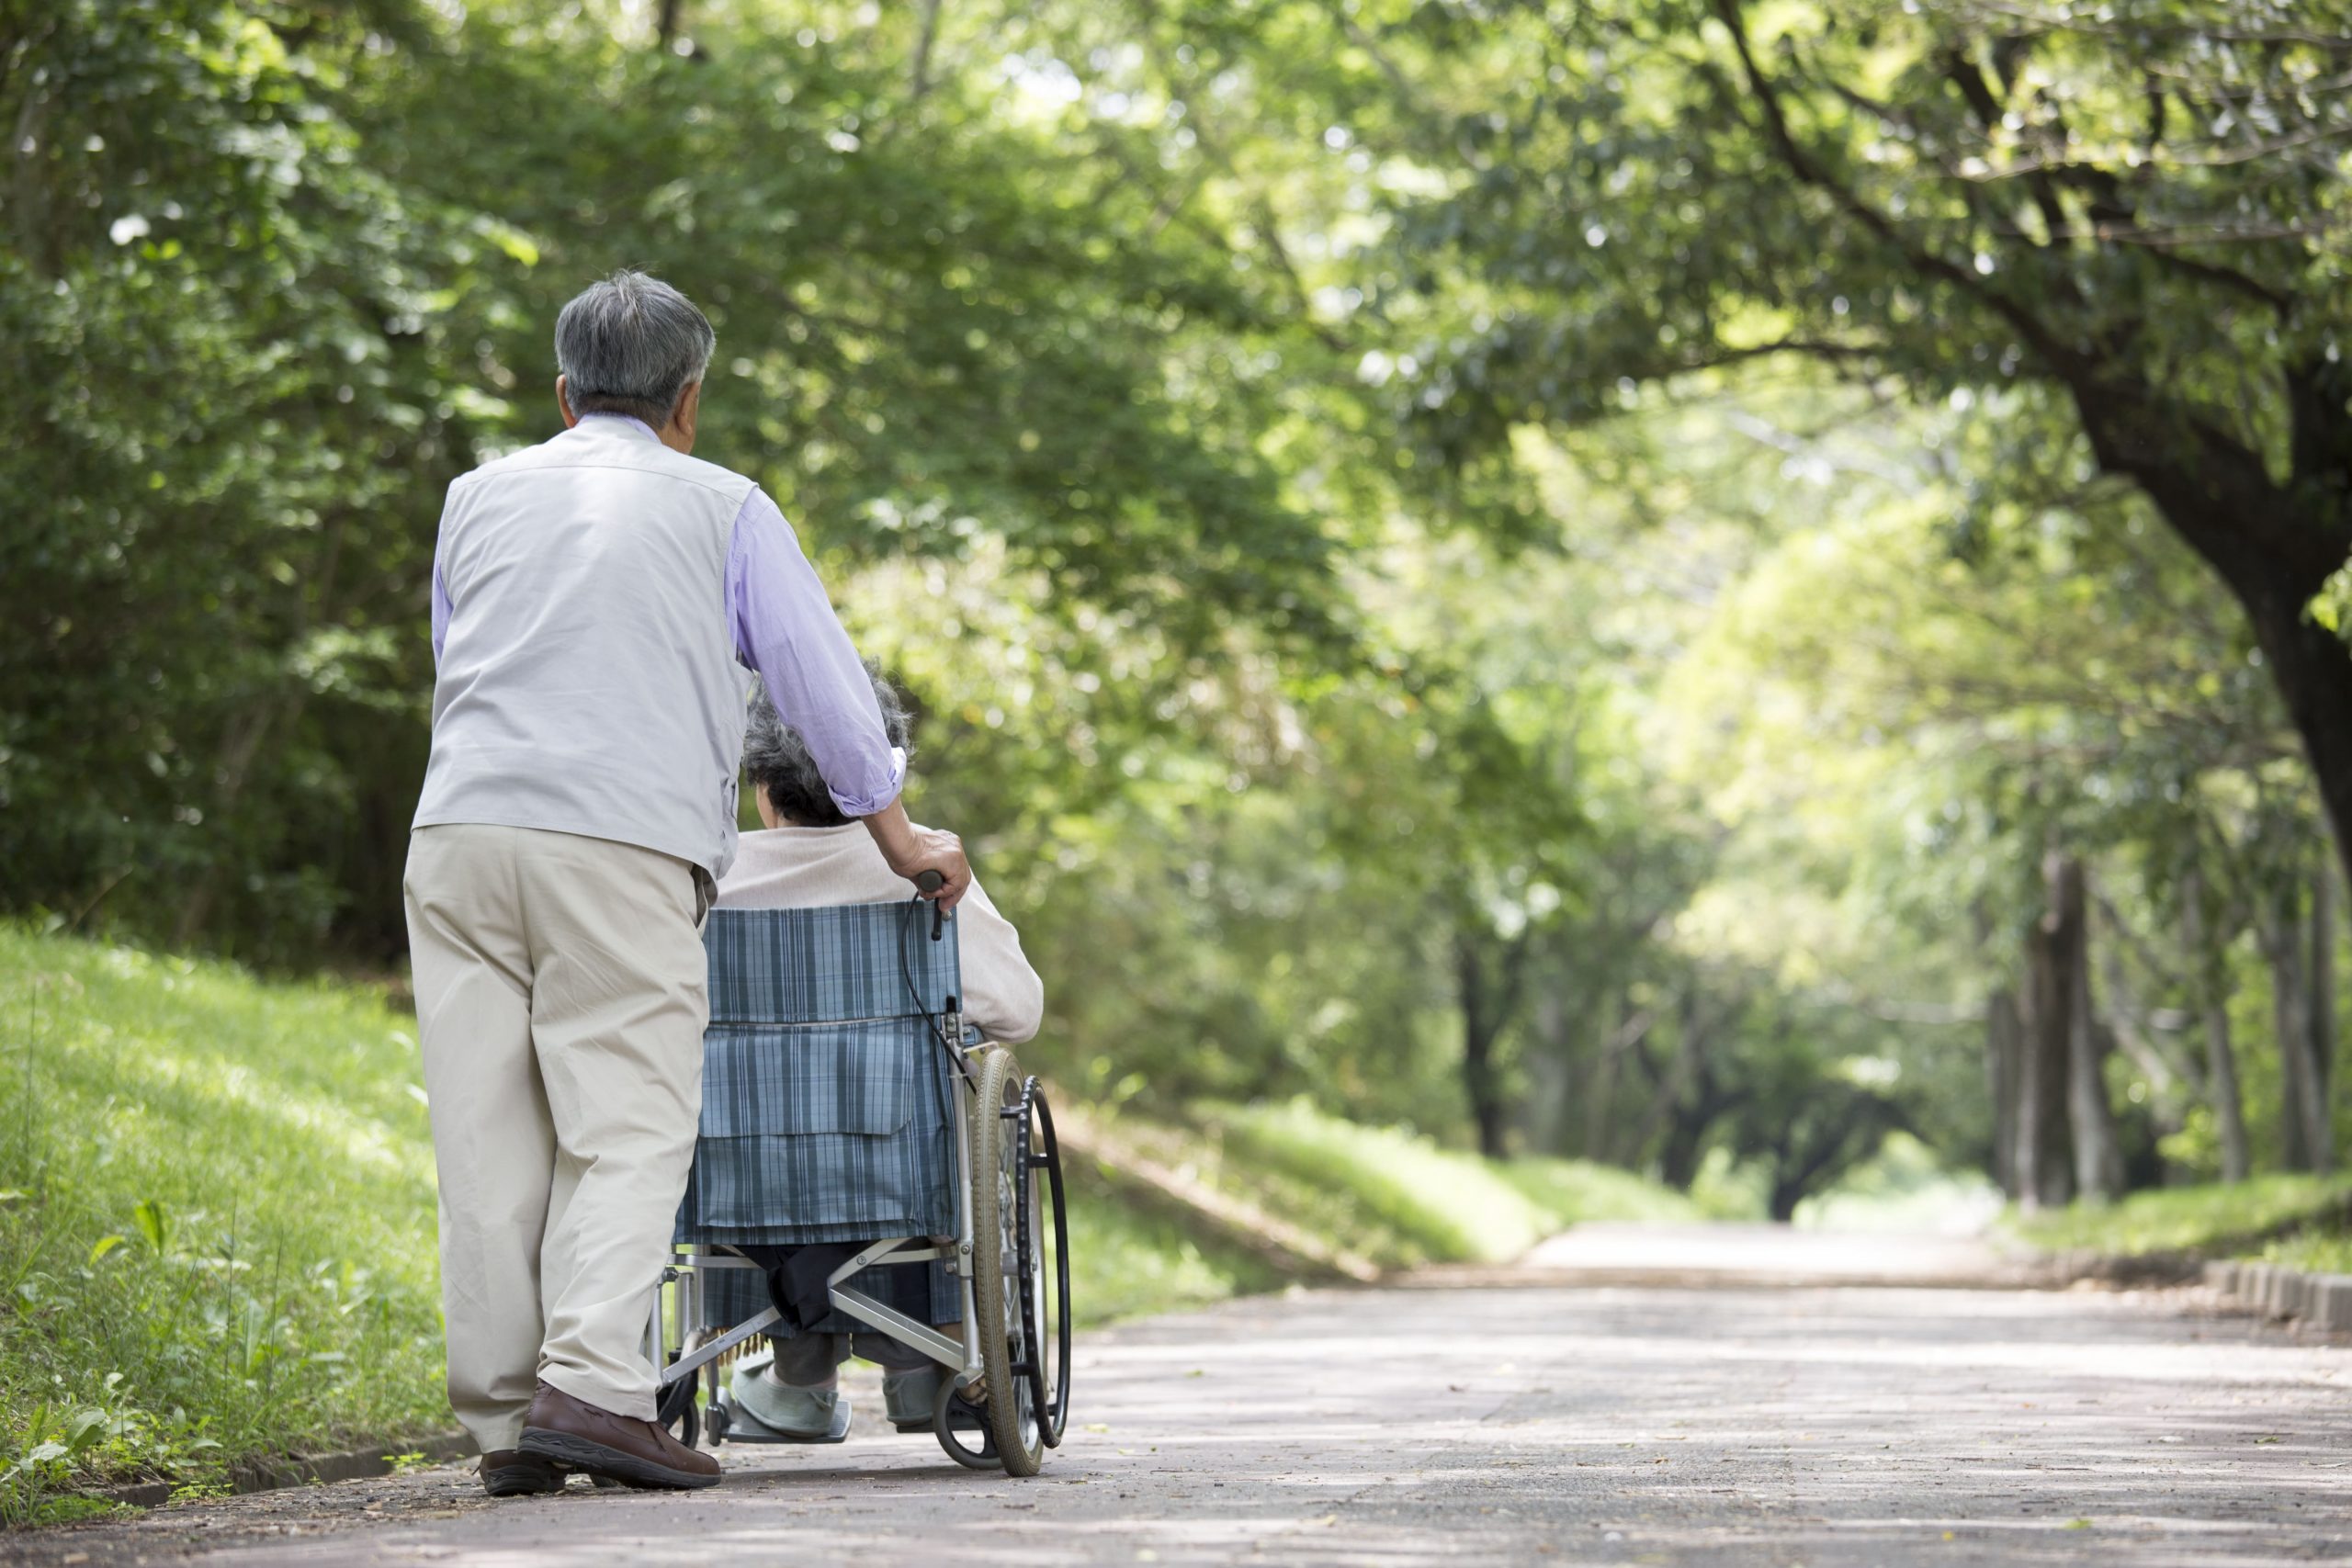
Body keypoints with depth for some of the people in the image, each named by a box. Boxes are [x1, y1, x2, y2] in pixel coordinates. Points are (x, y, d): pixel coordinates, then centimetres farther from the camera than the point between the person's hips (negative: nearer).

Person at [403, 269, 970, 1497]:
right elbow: (816, 671, 15)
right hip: (622, 845, -4)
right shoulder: (724, 507, 12)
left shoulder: (480, 497, 22)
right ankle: (589, 1383, -22)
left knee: (489, 1136, 3)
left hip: (460, 833, 4)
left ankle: (502, 1418, 1)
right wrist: (896, 830, 25)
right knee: (626, 1123, -5)